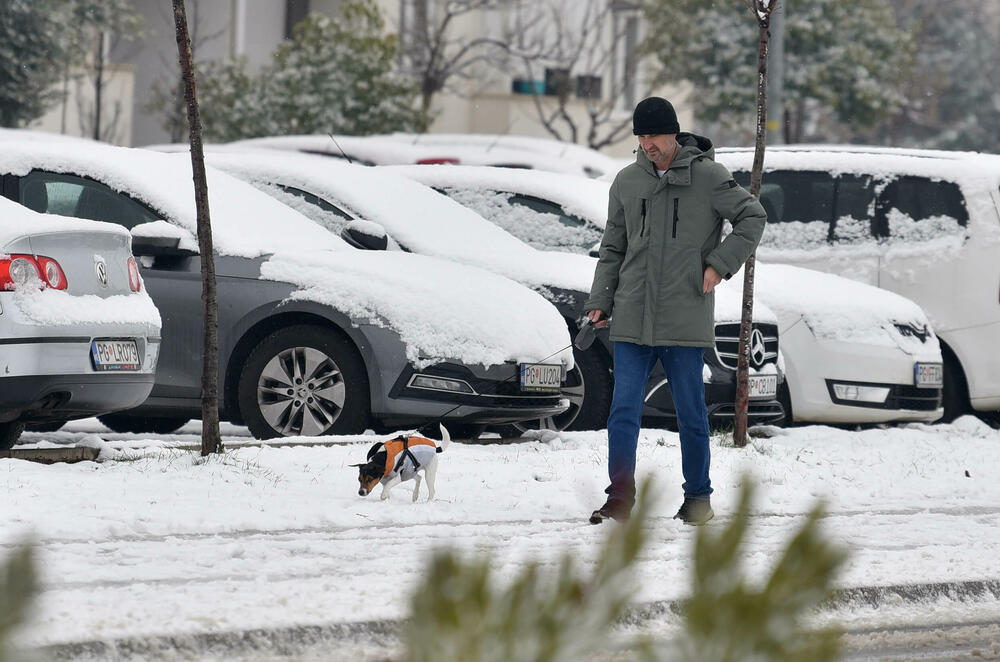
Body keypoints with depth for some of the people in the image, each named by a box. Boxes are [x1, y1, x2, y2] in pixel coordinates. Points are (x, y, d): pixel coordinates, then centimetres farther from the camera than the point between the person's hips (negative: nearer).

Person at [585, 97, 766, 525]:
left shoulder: (707, 177, -2)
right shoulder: (627, 182, 10)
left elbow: (753, 217, 4)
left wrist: (720, 264, -6)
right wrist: (599, 302, 7)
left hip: (686, 320, -3)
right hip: (632, 319, 3)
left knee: (691, 414, 5)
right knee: (624, 410, -4)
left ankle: (698, 497, 17)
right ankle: (620, 498, -3)